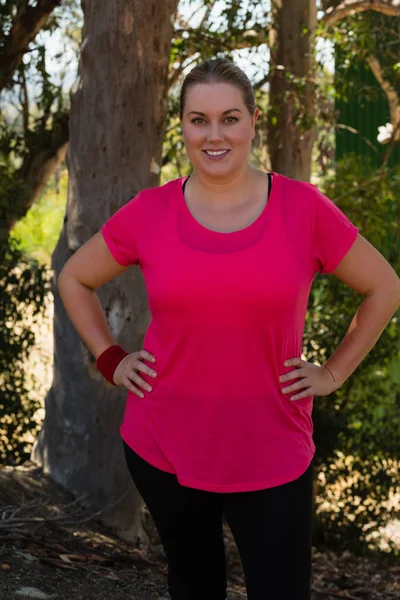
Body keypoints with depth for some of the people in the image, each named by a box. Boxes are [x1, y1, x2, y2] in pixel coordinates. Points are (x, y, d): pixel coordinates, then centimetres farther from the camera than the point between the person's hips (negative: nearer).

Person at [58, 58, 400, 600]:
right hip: (163, 448, 2)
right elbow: (75, 280, 13)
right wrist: (110, 361, 4)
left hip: (271, 456, -1)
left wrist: (333, 373, 1)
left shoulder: (304, 208, -7)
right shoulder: (149, 213, -4)